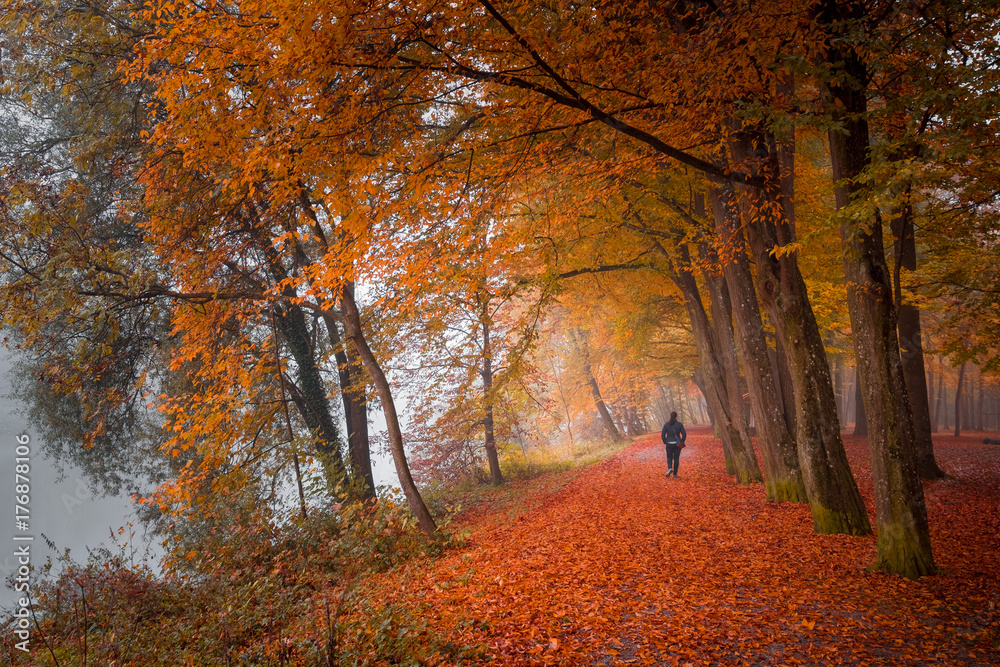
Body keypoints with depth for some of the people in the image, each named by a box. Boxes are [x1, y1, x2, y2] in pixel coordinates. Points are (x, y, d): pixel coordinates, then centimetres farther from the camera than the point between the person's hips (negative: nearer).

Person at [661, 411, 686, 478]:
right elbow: (684, 434, -7)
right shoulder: (679, 424, -6)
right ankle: (675, 474, 14)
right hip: (677, 444, 0)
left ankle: (670, 468, -10)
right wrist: (681, 442, 7)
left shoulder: (666, 424, -5)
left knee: (669, 457, 17)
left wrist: (665, 443, 8)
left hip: (669, 444, 0)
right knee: (676, 458, 12)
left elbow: (663, 435, -6)